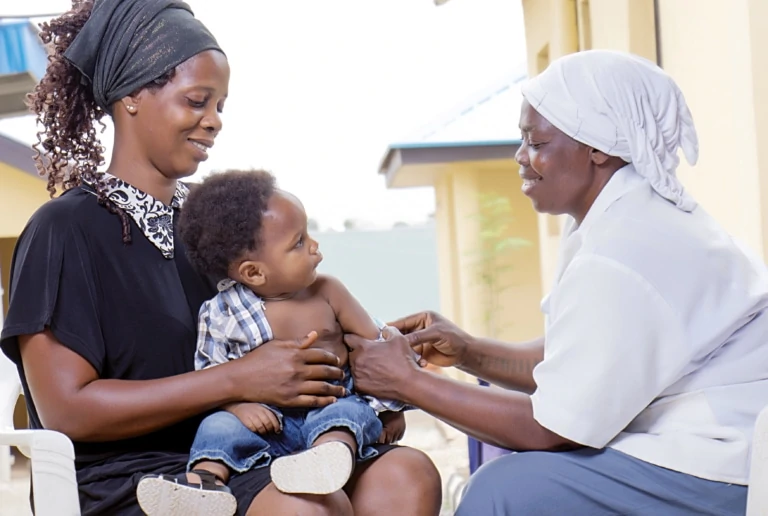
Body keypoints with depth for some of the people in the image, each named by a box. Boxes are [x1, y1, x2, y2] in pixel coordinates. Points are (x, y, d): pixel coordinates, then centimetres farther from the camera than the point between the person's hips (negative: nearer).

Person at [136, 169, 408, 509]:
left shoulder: (327, 293, 1)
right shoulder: (223, 315, -4)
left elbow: (373, 343, 8)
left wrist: (389, 408, 8)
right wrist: (238, 404, -22)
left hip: (331, 407, -1)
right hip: (269, 421, 1)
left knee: (346, 411, -32)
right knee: (218, 426, -21)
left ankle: (329, 457, -60)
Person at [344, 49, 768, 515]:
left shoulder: (623, 252, -25)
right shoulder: (629, 216, 6)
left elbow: (553, 426, -20)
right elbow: (573, 365, 12)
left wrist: (407, 382, -13)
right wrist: (468, 351, 0)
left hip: (730, 465, -11)